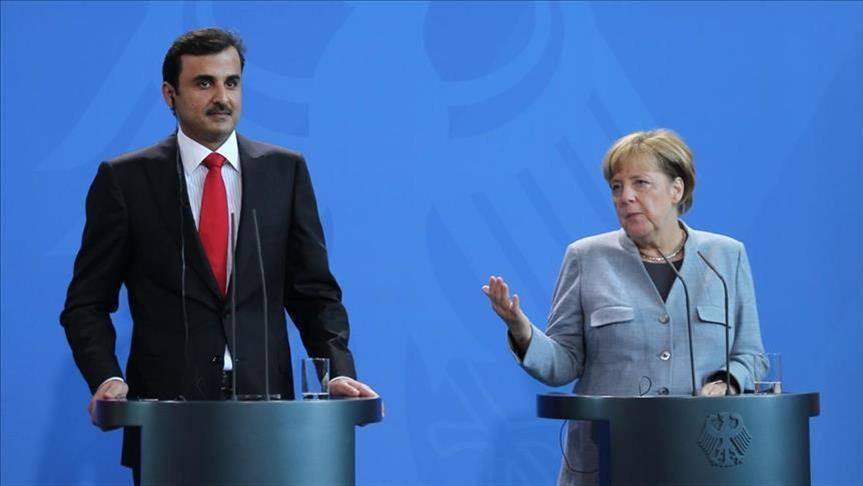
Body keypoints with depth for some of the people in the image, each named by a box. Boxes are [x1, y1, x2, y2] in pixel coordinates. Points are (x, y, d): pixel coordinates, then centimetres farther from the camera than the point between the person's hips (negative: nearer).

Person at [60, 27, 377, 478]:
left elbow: (314, 292, 8)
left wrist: (339, 371, -7)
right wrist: (106, 378, -14)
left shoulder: (285, 171, 7)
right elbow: (87, 302, 3)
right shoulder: (125, 179, 2)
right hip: (166, 413, -1)